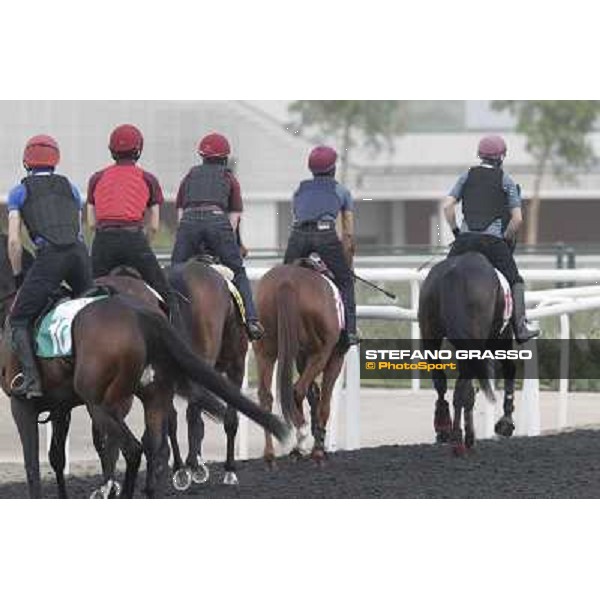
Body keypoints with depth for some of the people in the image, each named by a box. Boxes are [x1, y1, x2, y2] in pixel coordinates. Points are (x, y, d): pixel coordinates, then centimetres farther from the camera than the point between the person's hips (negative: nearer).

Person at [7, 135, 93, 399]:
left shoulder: (19, 192, 15)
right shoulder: (71, 188, 24)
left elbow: (14, 241, 8)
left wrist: (18, 276, 19)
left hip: (48, 256, -3)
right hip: (80, 252, 3)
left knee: (19, 320, 3)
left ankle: (32, 379, -15)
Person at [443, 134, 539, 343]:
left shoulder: (467, 176, 12)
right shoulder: (506, 180, 5)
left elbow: (447, 206, 3)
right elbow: (517, 218, -1)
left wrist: (455, 230, 14)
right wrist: (507, 239, 12)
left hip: (465, 238, 2)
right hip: (493, 239, -2)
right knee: (515, 281, 10)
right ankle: (520, 328, 1)